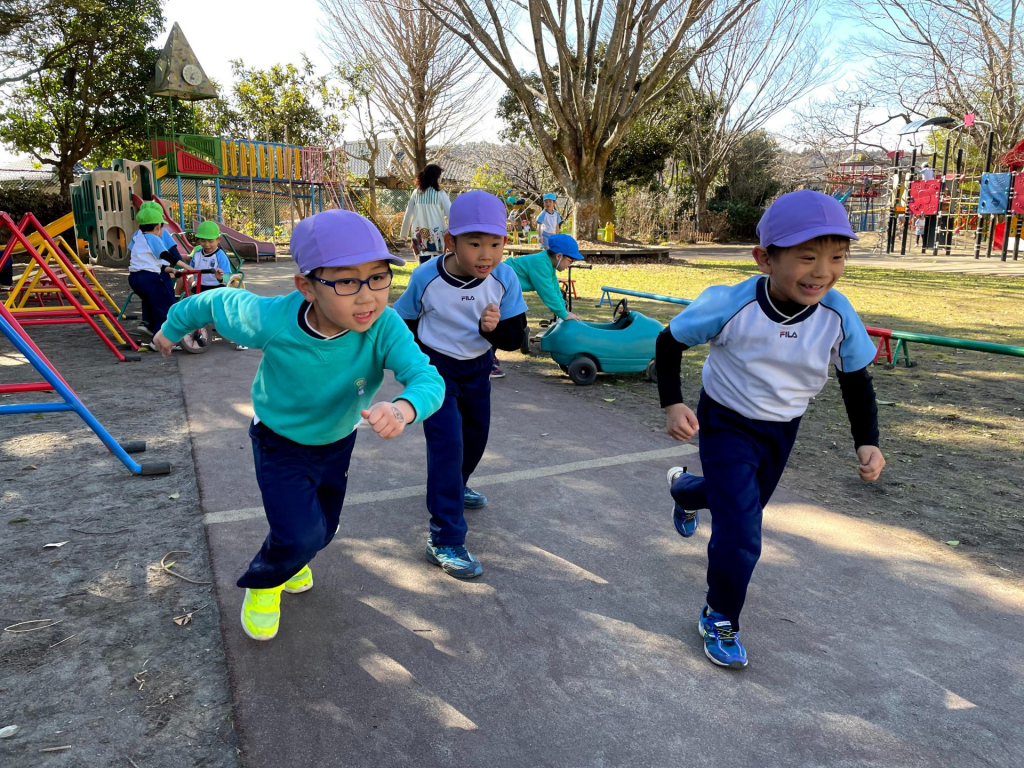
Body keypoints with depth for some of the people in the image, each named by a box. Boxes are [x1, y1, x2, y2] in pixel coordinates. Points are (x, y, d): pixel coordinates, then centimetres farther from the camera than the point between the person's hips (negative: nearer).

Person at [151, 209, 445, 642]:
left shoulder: (384, 327, -34)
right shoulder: (270, 321, -35)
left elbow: (429, 379, -44)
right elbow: (219, 301, -15)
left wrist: (403, 408, -68)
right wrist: (173, 327, 5)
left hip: (337, 444, 3)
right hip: (279, 443, -3)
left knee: (322, 532, 21)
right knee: (301, 535, -17)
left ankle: (288, 560, 59)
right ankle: (262, 583, 20)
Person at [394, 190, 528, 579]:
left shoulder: (505, 279, -19)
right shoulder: (426, 277, -23)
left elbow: (515, 337, -15)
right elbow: (404, 322, -5)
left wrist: (494, 327, -36)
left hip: (477, 369, 4)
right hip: (434, 367, -4)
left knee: (475, 435, 21)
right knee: (447, 443, -16)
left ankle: (454, 488, 54)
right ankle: (445, 541, -10)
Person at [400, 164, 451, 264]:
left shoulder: (416, 193, 3)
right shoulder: (440, 194, -6)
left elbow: (408, 214, 7)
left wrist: (404, 233, 17)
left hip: (420, 234, 3)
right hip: (436, 233, -3)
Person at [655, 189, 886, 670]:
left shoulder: (838, 316, -20)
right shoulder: (730, 305, -30)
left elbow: (856, 379, -3)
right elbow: (669, 342, -14)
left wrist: (866, 441, -14)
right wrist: (672, 404, -23)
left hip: (782, 429, 5)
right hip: (726, 424, -5)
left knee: (744, 501, 27)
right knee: (740, 535, -10)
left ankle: (685, 489, 61)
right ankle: (719, 618, 17)